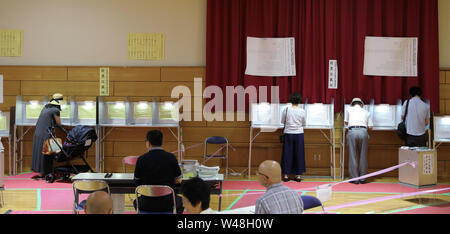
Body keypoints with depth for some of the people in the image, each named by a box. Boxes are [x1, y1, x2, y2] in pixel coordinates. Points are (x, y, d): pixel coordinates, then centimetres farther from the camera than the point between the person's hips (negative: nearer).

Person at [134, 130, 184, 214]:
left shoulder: (141, 159, -8)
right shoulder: (171, 157, -6)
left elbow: (137, 182, 5)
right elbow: (178, 180, 3)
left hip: (147, 204, 0)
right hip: (168, 204, 0)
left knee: (137, 201, 34)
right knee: (179, 200, 33)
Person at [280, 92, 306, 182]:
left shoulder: (286, 109, -8)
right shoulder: (302, 111, -7)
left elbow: (282, 121, 3)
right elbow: (304, 123, 4)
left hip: (288, 134, 0)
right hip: (299, 134, 0)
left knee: (287, 153, 6)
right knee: (299, 154, 8)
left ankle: (286, 175, 7)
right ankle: (298, 175, 11)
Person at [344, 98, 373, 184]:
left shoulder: (349, 110, 18)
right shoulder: (366, 112, 20)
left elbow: (346, 122, 31)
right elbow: (371, 127, 16)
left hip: (352, 131, -1)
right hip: (363, 132, 1)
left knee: (352, 156, 3)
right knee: (363, 156, 7)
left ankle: (354, 178, 3)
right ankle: (362, 178, 10)